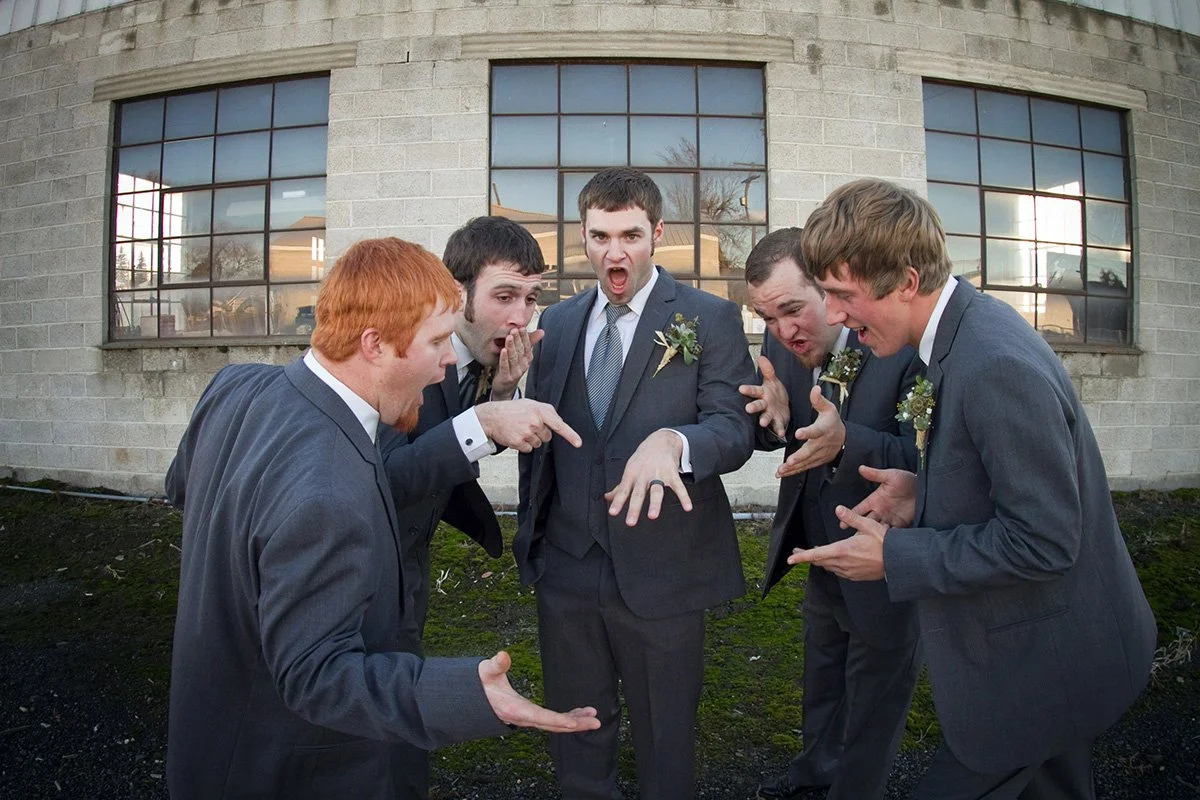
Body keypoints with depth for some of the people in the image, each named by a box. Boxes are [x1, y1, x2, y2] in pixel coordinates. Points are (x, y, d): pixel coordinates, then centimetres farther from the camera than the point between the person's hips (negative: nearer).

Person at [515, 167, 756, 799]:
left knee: (664, 740, 17)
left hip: (661, 575, -3)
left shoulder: (710, 319, -5)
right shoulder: (556, 322, 8)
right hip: (565, 567, 4)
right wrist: (531, 532, 10)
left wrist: (672, 440, -33)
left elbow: (737, 429, -13)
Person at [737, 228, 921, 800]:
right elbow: (765, 435, -3)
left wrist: (846, 441, -49)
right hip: (823, 547, 7)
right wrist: (775, 417, -27)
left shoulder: (906, 343, -29)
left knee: (875, 690, 17)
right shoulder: (782, 341, -11)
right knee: (821, 670, 30)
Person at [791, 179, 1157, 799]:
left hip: (1039, 665, -10)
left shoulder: (997, 366, -30)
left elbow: (1042, 539, -28)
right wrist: (925, 493, -3)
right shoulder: (964, 328, 0)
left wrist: (894, 556, -21)